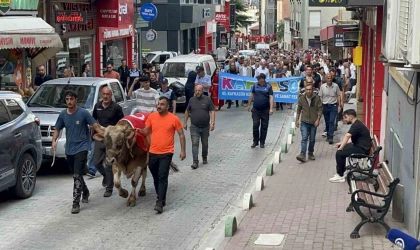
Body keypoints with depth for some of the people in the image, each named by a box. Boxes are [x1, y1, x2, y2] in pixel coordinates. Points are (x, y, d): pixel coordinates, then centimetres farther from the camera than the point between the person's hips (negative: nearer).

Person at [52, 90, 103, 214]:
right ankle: (85, 192, 43)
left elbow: (95, 126, -8)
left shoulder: (83, 113, -9)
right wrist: (54, 141, -6)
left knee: (77, 175, -14)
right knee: (77, 175, 19)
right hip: (69, 149, 5)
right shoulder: (63, 114, 4)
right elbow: (57, 129, 13)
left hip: (81, 148, -5)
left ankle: (76, 203, -13)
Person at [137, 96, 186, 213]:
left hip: (166, 153, -4)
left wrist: (183, 150, -5)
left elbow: (181, 135, 0)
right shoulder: (152, 116, 2)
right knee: (156, 177, 15)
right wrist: (140, 131, -13)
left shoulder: (174, 119, -7)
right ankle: (161, 197, 33)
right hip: (153, 152, 4)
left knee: (163, 177, -11)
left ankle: (160, 202, -13)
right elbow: (146, 131, 10)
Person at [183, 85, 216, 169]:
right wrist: (185, 122, 11)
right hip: (194, 127, 0)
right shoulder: (192, 100, 4)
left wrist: (212, 123, -13)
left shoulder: (207, 100, -1)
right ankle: (195, 162, -12)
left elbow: (212, 112, -3)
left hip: (205, 127, 0)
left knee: (205, 144, 14)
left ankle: (204, 158, 36)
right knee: (195, 144, -10)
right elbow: (187, 112, 14)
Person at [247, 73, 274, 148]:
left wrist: (271, 108, -19)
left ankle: (262, 142, 16)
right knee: (255, 125, 0)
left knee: (264, 127, 5)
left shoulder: (268, 87, -7)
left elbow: (271, 97, -11)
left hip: (265, 110, -2)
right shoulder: (255, 85, 2)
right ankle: (255, 141, 13)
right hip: (255, 110, 2)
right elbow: (251, 95, 12)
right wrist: (249, 105, 13)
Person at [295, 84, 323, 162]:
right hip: (304, 122, 0)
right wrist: (297, 120, 7)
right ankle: (303, 155, -17)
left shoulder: (317, 98, -6)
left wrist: (318, 120, -12)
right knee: (304, 138, -11)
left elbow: (320, 109, -4)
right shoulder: (301, 98, -1)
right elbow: (298, 110, 8)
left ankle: (310, 153, 25)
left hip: (313, 122, 0)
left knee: (312, 139, 9)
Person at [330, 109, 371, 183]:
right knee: (342, 150, 19)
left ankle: (340, 176, -7)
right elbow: (351, 139, 20)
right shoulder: (357, 124, 14)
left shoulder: (356, 125, -19)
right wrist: (341, 143, 8)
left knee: (339, 153, -16)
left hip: (362, 149, -11)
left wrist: (341, 147, -28)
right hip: (359, 146, 11)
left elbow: (347, 136, -32)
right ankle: (341, 172, 21)